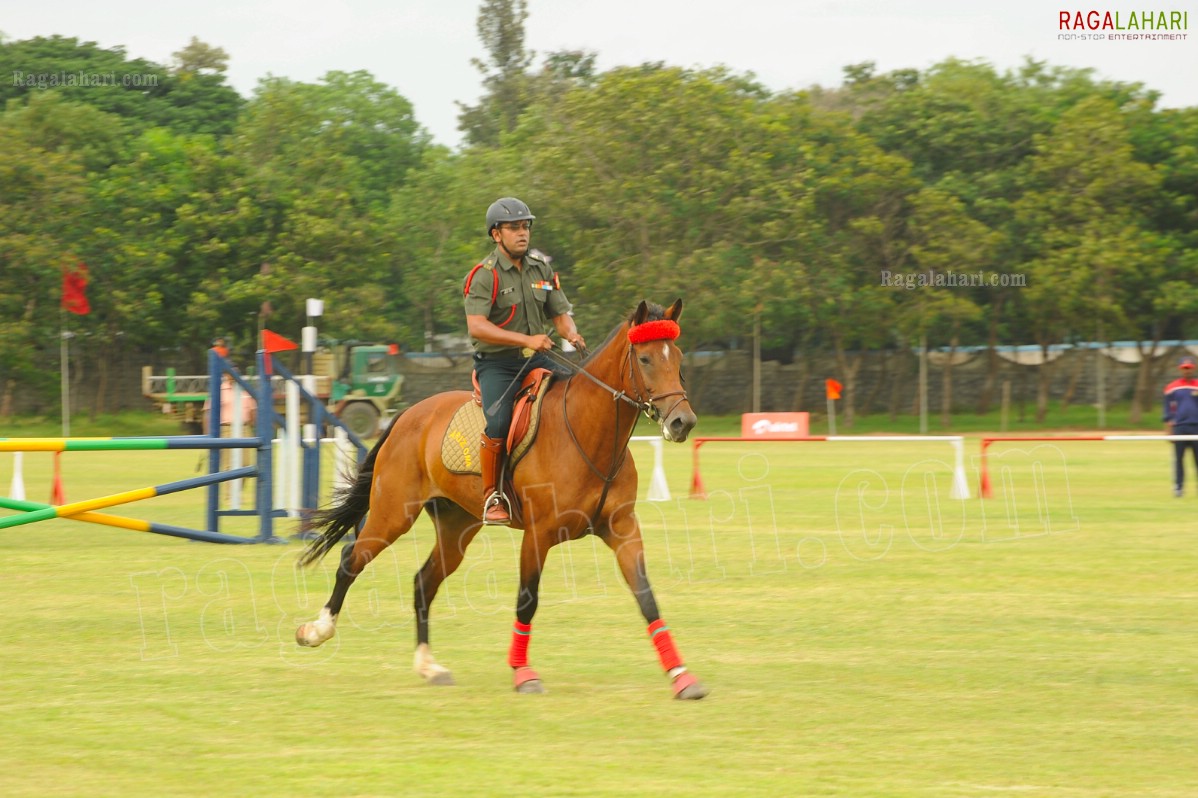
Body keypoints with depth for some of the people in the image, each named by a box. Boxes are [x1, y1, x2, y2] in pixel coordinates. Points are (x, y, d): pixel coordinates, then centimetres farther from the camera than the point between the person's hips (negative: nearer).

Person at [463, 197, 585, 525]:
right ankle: (492, 497, -11)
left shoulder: (542, 268, 10)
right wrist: (526, 340, -30)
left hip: (538, 361, 5)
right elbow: (477, 326, -21)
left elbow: (560, 313, 13)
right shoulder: (484, 275, -9)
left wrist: (571, 334, -12)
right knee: (497, 425, -29)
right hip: (497, 364, -5)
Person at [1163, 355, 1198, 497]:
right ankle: (1178, 486, 4)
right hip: (1179, 427, 0)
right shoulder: (1172, 387, 8)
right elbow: (1168, 411, 7)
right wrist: (1168, 428, 1)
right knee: (1178, 458, 0)